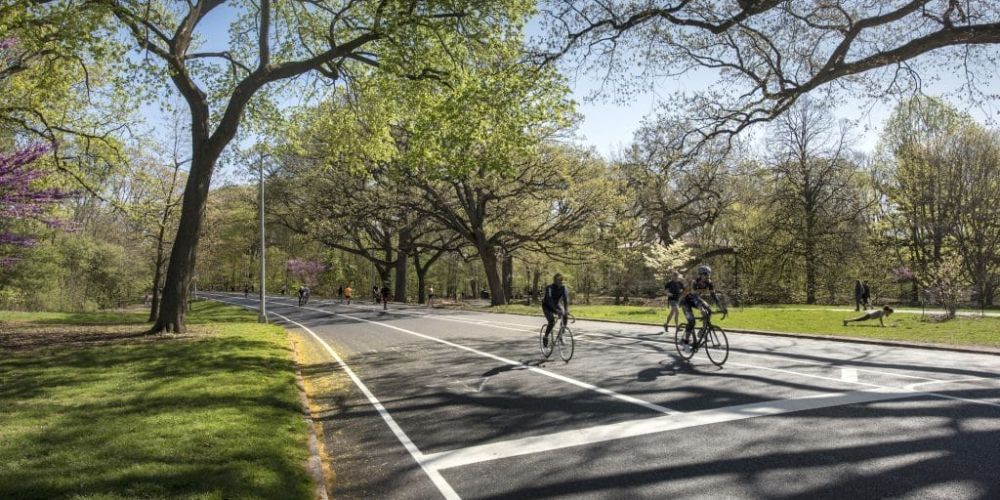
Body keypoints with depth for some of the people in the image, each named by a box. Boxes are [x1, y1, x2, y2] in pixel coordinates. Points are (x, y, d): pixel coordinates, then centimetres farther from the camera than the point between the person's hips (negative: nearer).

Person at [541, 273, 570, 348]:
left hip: (556, 304, 4)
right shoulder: (549, 288, -28)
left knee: (564, 316, -23)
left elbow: (566, 298, -30)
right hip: (547, 306, -4)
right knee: (552, 321, -26)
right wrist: (556, 310, -54)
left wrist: (566, 309, -47)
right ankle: (545, 337, -4)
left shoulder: (563, 288, -17)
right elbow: (550, 299, -41)